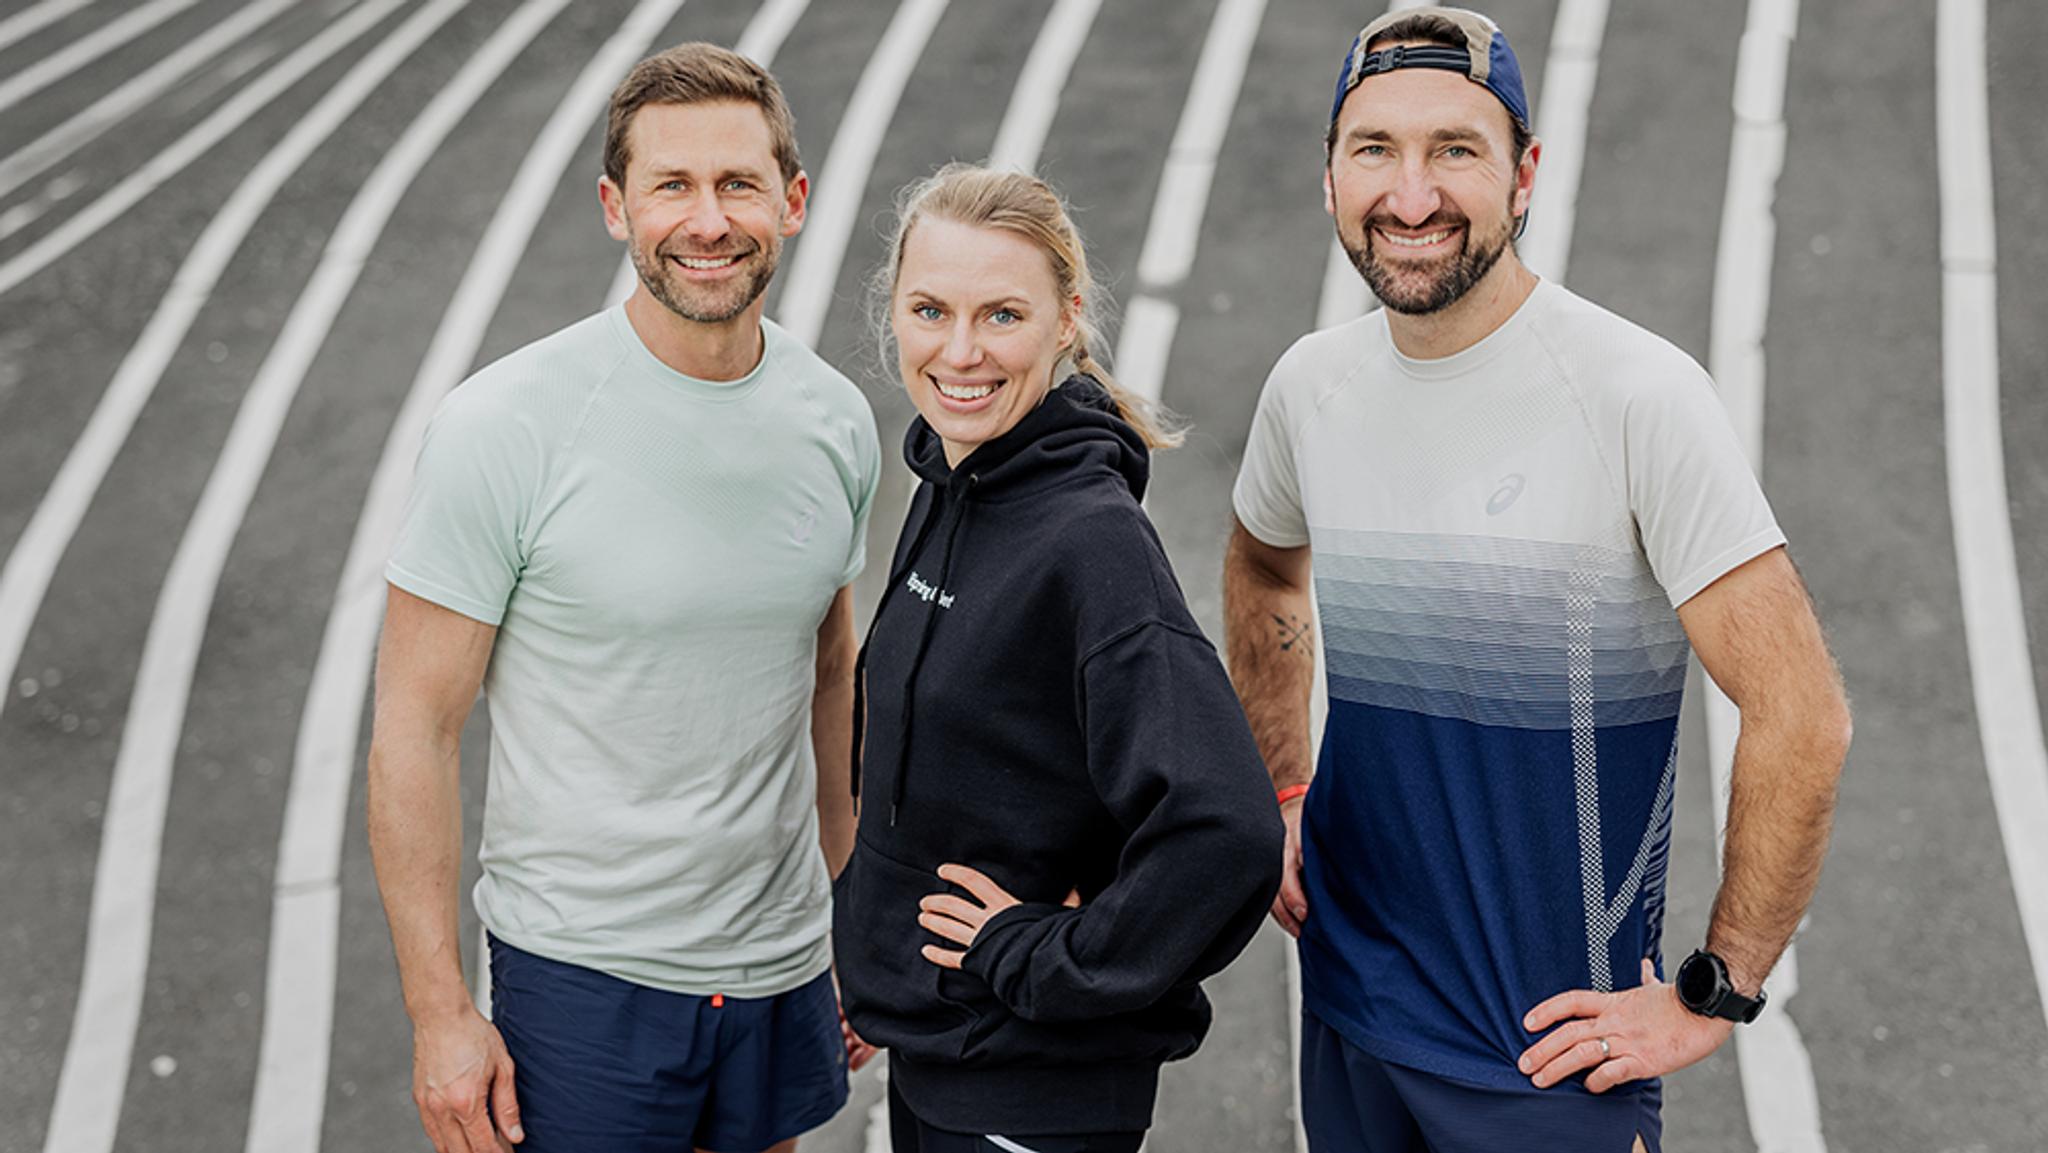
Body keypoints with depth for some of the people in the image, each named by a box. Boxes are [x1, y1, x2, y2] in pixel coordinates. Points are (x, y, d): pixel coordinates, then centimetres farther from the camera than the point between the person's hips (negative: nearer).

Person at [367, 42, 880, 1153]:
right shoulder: (506, 426, -15)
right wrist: (440, 1012, -14)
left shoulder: (837, 423, 0)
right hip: (582, 972, -4)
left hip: (782, 969, 4)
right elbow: (413, 729, -12)